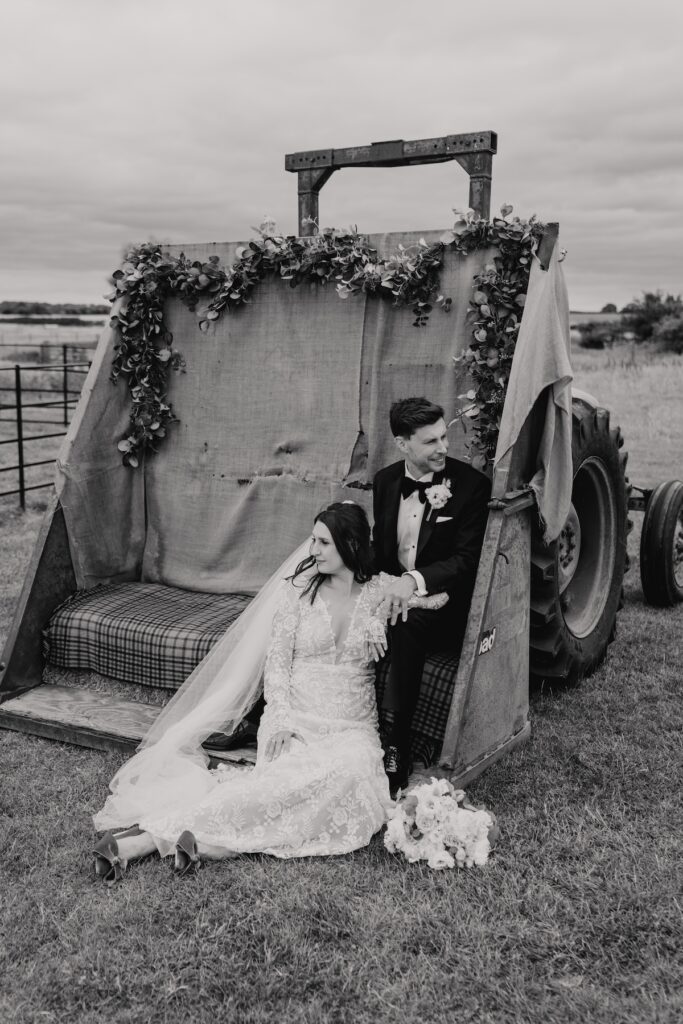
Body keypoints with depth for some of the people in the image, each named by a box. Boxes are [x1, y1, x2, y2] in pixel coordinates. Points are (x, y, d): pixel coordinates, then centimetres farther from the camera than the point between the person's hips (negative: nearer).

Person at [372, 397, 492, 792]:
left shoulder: (472, 485, -8)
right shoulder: (386, 480, 7)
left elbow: (468, 560, -13)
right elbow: (378, 547, 13)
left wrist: (415, 579, -29)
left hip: (445, 604, -4)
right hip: (392, 592, 4)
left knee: (408, 622, -35)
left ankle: (397, 749, -27)